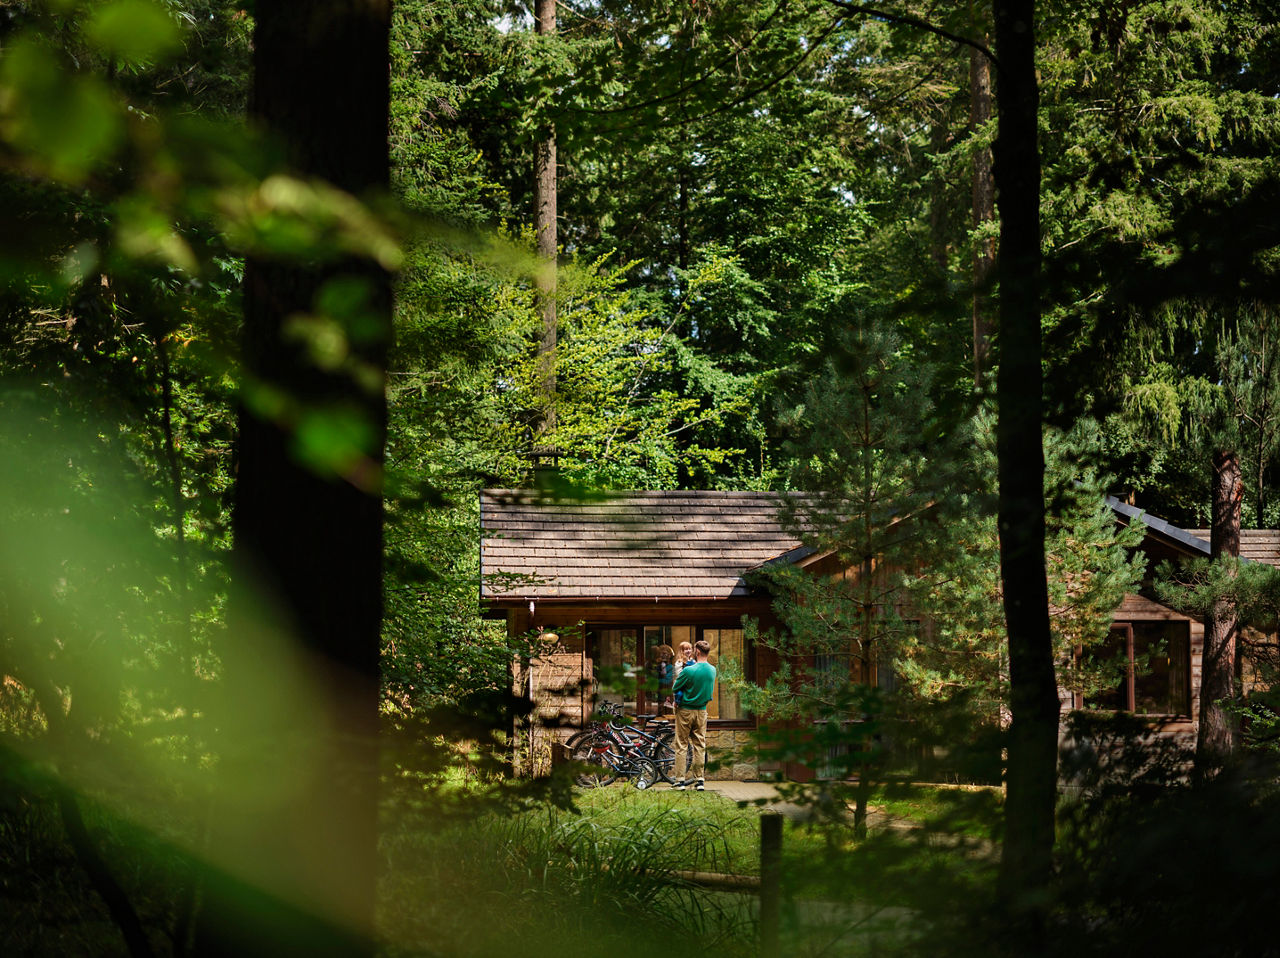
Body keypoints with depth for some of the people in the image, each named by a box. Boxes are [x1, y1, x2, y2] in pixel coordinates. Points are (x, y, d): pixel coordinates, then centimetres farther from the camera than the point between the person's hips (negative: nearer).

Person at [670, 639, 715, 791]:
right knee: (700, 746, 10)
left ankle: (680, 780, 0)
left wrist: (678, 675, 7)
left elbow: (675, 688, -9)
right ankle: (699, 780, 10)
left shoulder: (689, 670, -19)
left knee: (681, 746, 2)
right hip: (702, 711, 5)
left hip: (685, 711, -4)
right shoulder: (712, 670, -1)